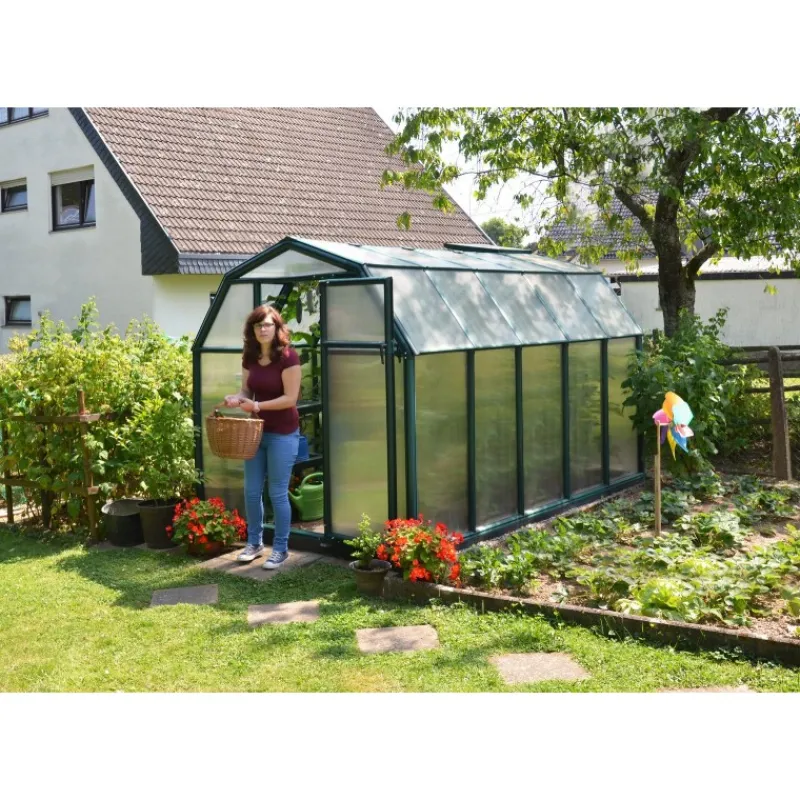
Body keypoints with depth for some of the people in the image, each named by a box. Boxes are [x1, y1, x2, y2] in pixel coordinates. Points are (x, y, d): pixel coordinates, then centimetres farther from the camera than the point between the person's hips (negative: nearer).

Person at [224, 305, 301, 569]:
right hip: (256, 431, 6)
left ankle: (280, 549, 15)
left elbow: (290, 398, -17)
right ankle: (254, 543, 28)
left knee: (278, 493, 1)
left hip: (283, 434, -6)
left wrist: (258, 406, -26)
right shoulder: (249, 357, 4)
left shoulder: (288, 356, -15)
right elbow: (247, 390, 11)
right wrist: (236, 398, -11)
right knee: (251, 491, 11)